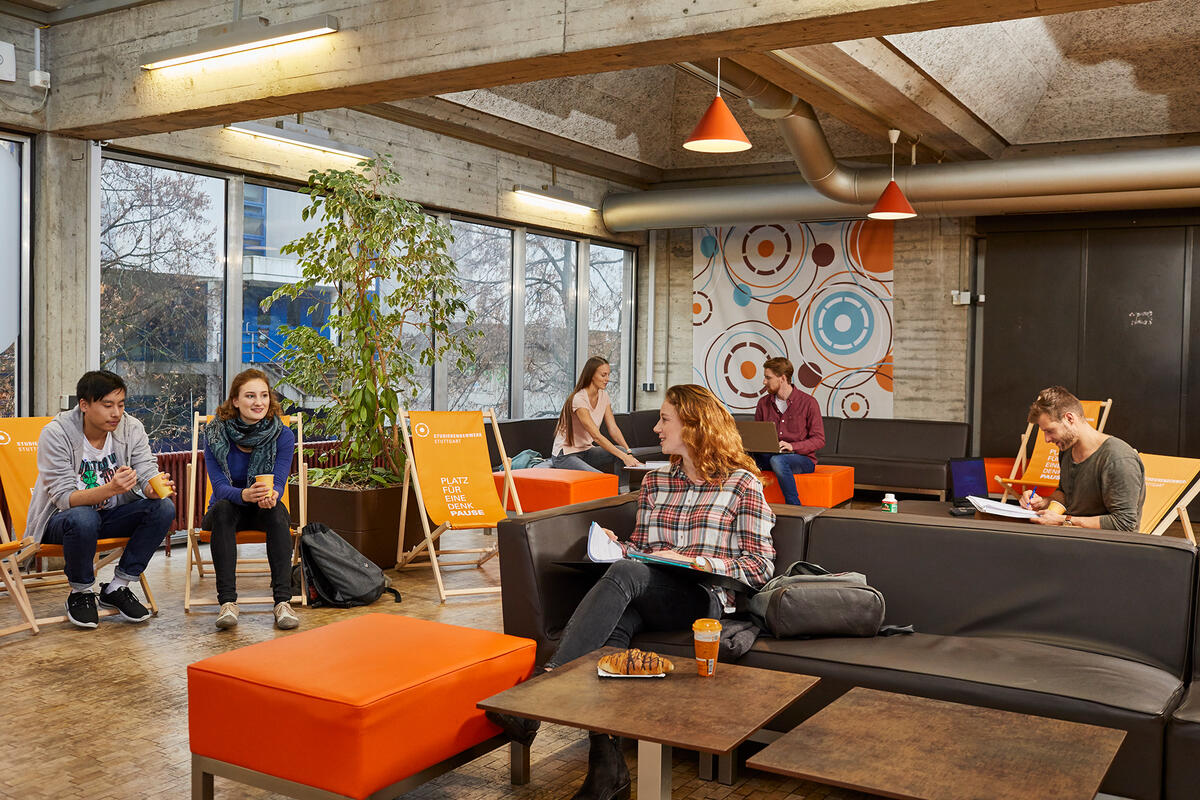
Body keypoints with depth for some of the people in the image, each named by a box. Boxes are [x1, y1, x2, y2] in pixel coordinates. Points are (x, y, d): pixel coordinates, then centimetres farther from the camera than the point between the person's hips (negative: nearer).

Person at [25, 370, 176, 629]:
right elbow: (64, 498, -26)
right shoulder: (56, 434, -20)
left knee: (164, 508, -21)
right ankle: (81, 592, -9)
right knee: (82, 519, -38)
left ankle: (116, 588, -7)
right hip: (60, 519, -4)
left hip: (112, 515, 4)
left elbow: (147, 474, -12)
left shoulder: (131, 428, -8)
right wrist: (111, 488, -45)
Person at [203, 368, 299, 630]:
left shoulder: (283, 435, -11)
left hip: (263, 513, 0)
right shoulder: (215, 434, -13)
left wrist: (271, 494, -44)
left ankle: (283, 600, -39)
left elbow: (279, 482, -18)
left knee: (276, 509, -33)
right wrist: (244, 495, -43)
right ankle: (227, 602, -39)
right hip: (227, 512, 0)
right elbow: (219, 486, -20)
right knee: (223, 508, -34)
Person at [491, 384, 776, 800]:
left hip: (705, 599, -4)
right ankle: (605, 759, -39)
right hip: (649, 601, 5)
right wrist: (617, 545, 2)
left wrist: (690, 560, -10)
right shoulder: (654, 481, 21)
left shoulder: (742, 484, 4)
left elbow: (760, 566, 0)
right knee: (617, 621, -32)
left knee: (625, 574, -33)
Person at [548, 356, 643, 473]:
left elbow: (613, 429, -3)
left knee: (622, 451, -16)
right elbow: (596, 436, -29)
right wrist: (624, 457, -35)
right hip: (565, 455, -8)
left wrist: (628, 453, -19)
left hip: (586, 451, 8)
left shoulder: (603, 396, 2)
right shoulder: (579, 399, -23)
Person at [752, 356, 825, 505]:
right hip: (768, 456, 4)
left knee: (777, 460, -39)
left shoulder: (808, 402, -4)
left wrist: (792, 446, -22)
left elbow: (819, 440, -6)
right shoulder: (763, 403, 11)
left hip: (803, 458, -4)